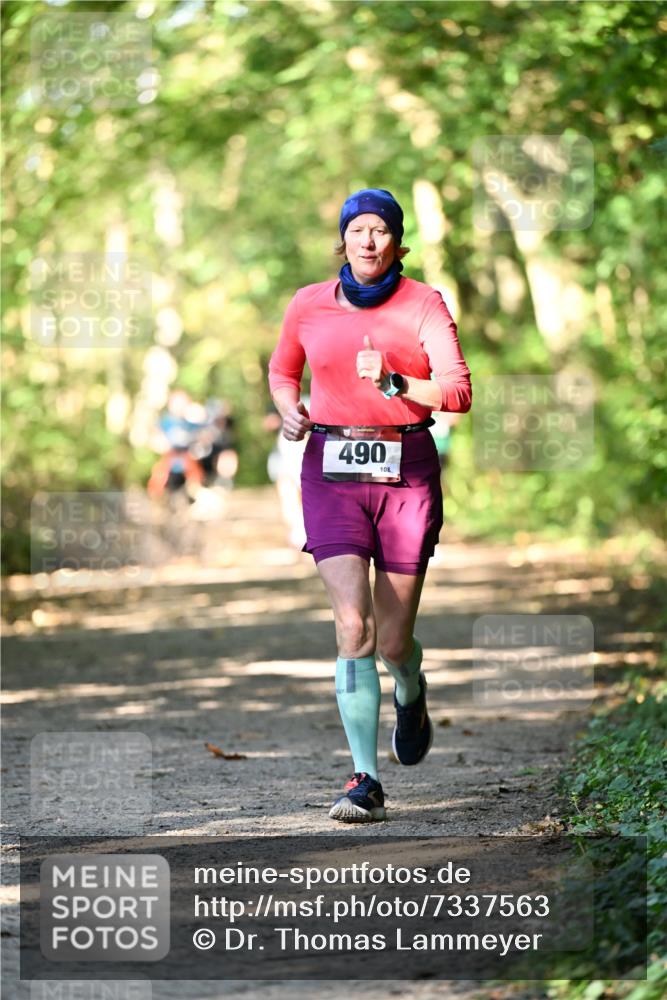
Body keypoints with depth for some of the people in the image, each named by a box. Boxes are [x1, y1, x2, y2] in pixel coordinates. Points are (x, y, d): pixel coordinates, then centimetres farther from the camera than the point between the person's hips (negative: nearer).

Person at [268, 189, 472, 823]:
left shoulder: (424, 305, -1)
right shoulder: (309, 306, 5)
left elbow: (458, 393, -8)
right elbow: (282, 370, 23)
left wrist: (394, 383, -23)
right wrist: (289, 410, 2)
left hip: (406, 472, -1)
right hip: (332, 472, 1)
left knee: (393, 640, 4)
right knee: (353, 624, -15)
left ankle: (410, 692, 43)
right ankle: (366, 781, -11)